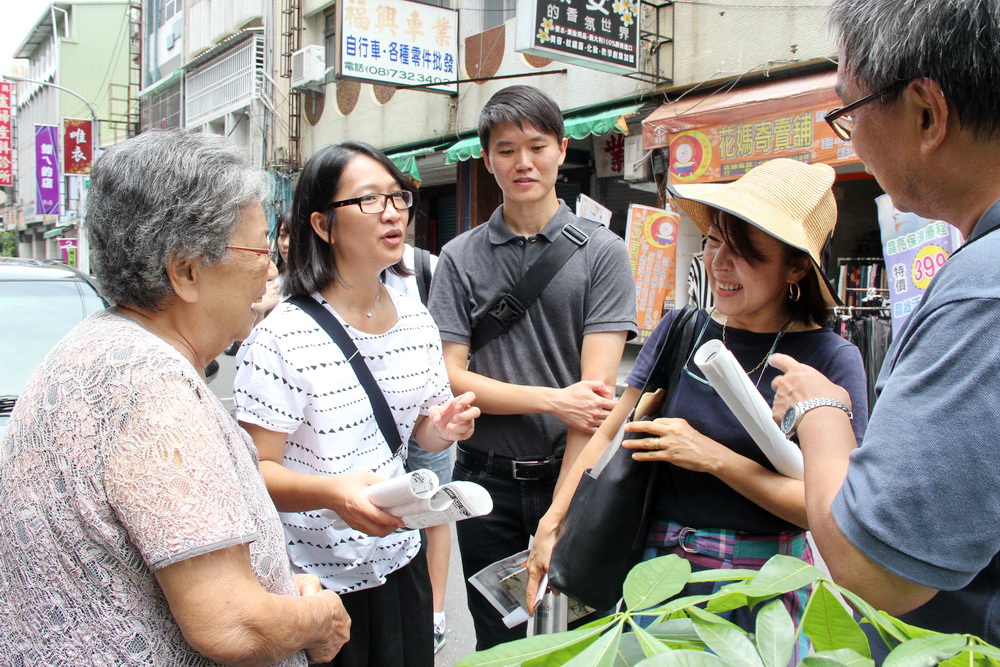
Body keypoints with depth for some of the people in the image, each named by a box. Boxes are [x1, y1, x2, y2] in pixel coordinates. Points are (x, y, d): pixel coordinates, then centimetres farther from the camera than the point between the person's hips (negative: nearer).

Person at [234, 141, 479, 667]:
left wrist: (444, 427, -9)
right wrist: (333, 492, -33)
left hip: (399, 560, 6)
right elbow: (256, 469, -16)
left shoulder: (416, 320, 2)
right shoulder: (282, 337, -18)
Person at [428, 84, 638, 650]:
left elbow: (596, 389, -11)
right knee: (497, 642, 16)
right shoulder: (460, 258, 3)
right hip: (487, 478, 2)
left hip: (573, 474, -1)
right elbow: (449, 377, -4)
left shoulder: (602, 252, -3)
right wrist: (553, 400, -17)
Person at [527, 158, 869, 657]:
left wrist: (713, 456, -20)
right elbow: (609, 434, 2)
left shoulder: (830, 359, -10)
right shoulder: (680, 331, -1)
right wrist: (552, 524, -4)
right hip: (657, 573, 3)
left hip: (760, 590, -3)